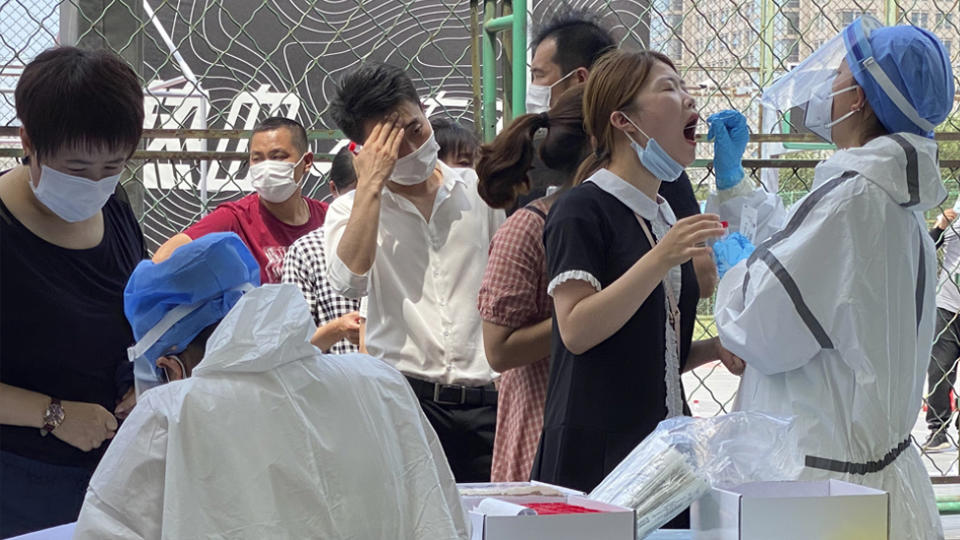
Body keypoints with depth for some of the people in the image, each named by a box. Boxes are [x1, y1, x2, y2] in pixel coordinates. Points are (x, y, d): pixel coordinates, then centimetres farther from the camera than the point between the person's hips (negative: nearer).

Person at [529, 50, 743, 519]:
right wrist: (660, 259, -23)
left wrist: (717, 349, 6)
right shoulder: (582, 210, -7)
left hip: (664, 453, 8)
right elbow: (576, 330, -19)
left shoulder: (666, 217, 18)